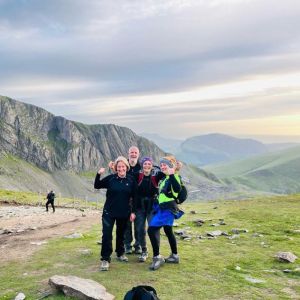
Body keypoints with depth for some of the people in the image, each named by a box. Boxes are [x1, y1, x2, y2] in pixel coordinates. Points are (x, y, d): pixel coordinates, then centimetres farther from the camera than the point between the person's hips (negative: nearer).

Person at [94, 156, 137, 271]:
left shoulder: (131, 180, -2)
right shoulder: (110, 178, -5)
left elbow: (134, 198, 3)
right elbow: (96, 186, -1)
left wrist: (133, 212, 1)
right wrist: (98, 174, -17)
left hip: (124, 213, 2)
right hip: (109, 212, -1)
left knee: (121, 234, 17)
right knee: (107, 235, -8)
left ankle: (120, 254, 36)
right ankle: (105, 259, 2)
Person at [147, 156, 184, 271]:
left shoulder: (174, 177, -14)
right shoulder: (165, 178, 14)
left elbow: (177, 189, -34)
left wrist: (172, 175, -41)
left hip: (167, 209, -10)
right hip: (162, 208, 10)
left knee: (152, 230, -14)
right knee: (168, 231, 18)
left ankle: (157, 257, -7)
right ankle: (174, 256, 31)